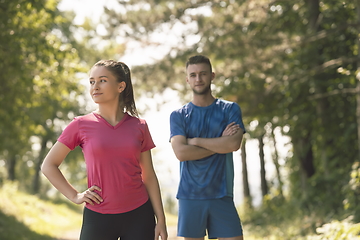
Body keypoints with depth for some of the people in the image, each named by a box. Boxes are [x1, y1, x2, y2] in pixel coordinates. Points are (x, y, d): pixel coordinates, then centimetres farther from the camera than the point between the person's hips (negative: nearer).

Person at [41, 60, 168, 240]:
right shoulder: (81, 125, -1)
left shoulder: (139, 127, 4)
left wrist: (160, 220, 4)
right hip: (98, 217, -1)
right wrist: (75, 196, -3)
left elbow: (149, 176, 7)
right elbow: (48, 166, 5)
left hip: (139, 215, 1)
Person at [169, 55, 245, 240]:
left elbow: (234, 144, -11)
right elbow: (181, 152, -10)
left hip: (221, 195, 0)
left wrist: (195, 141, -6)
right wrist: (220, 144, -8)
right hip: (190, 196, 0)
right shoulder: (178, 115, 6)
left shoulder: (230, 109, 7)